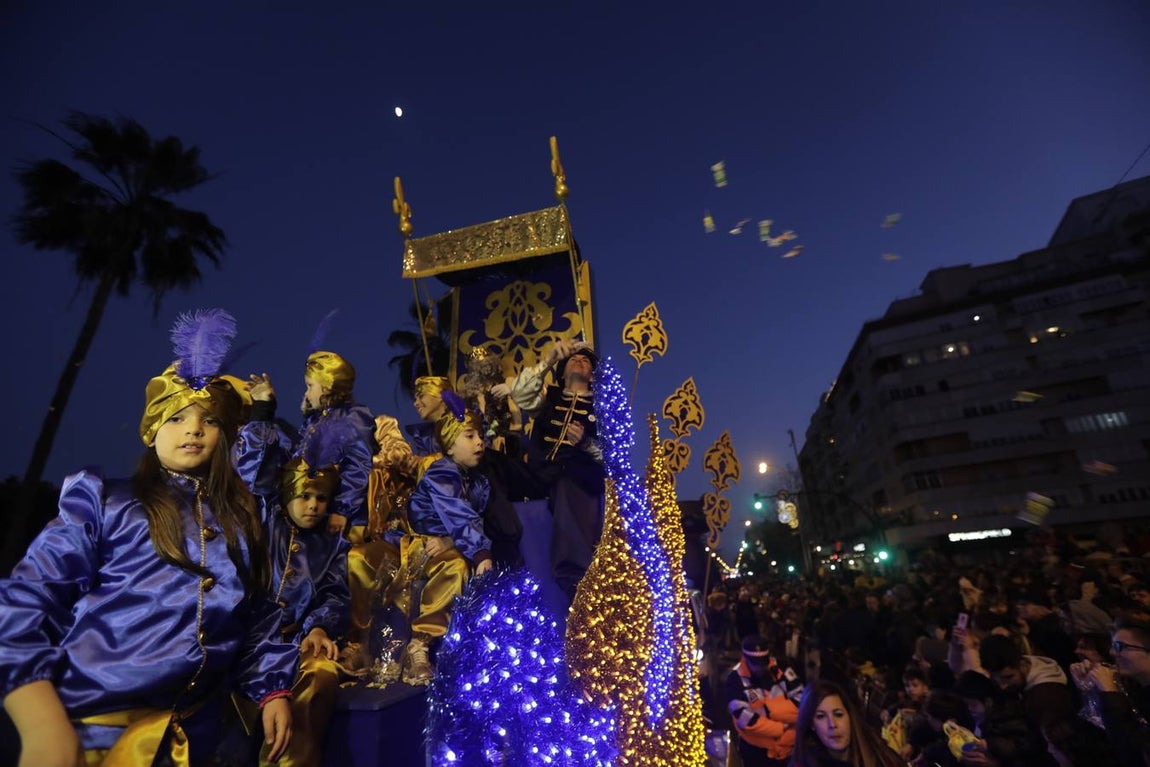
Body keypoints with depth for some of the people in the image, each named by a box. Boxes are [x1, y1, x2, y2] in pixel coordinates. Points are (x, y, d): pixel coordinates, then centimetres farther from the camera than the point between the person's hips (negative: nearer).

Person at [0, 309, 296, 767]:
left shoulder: (240, 521, 8)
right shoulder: (105, 502, -1)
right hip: (89, 727, -3)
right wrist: (43, 723, -19)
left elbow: (257, 619, 9)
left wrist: (273, 688, 0)